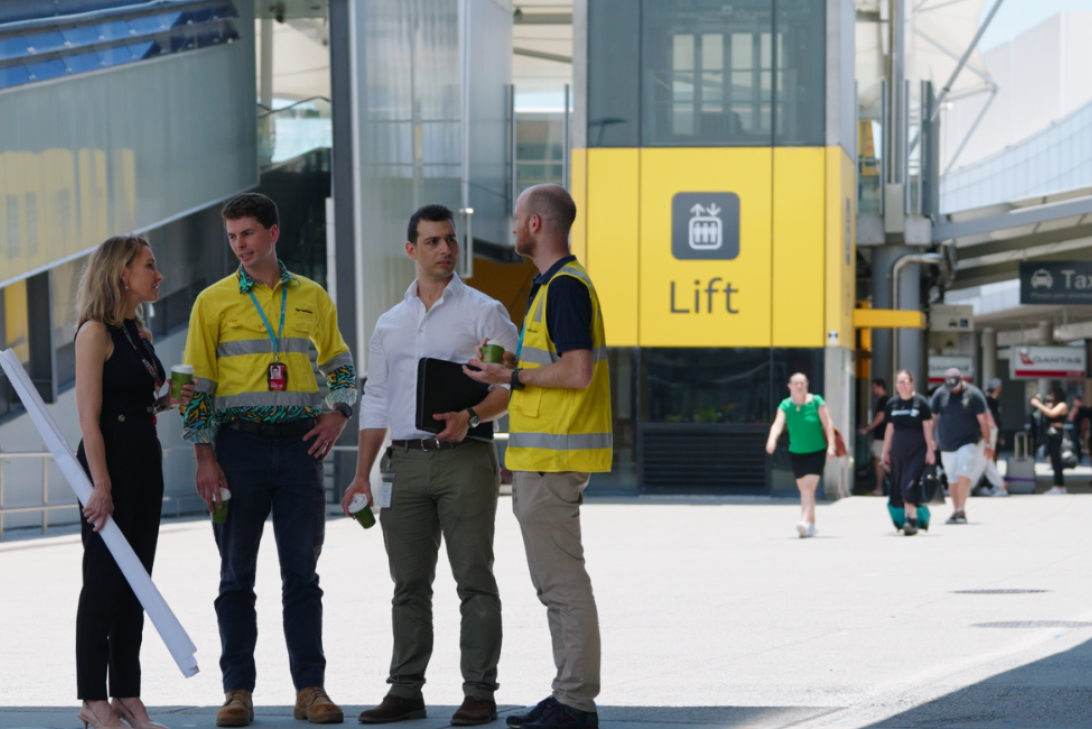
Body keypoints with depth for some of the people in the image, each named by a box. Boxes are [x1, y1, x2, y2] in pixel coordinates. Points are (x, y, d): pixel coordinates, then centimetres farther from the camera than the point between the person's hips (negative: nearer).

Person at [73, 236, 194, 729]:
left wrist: (169, 401, 5)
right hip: (111, 462, -8)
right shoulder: (96, 331, -11)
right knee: (104, 582, -3)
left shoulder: (139, 333, 14)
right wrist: (101, 485, -21)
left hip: (144, 464, 8)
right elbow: (89, 416, -16)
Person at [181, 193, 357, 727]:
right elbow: (198, 384, 1)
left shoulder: (312, 298, 9)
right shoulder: (214, 302, 3)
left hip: (299, 443, 1)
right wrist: (205, 457, -6)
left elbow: (340, 365, 20)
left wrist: (337, 413, 2)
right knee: (237, 575, 2)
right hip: (239, 444, -1)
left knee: (302, 573, 2)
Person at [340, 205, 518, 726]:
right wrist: (362, 474, 12)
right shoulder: (389, 325, 18)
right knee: (409, 583, 6)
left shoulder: (483, 312, 3)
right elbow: (376, 403, 18)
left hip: (464, 458, -4)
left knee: (474, 577, -5)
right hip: (404, 462, 4)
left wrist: (470, 415, -21)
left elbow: (509, 385, -3)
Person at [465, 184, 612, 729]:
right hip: (543, 458, 11)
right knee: (557, 581, 14)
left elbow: (578, 372, -23)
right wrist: (512, 363, 16)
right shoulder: (555, 284, 18)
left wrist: (512, 377, -14)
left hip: (551, 457, -11)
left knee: (562, 581, -8)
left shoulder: (565, 287, -15)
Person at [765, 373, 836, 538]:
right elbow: (778, 423, -15)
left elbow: (828, 423, -6)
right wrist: (772, 439, -35)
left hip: (816, 451, -3)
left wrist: (831, 445, -14)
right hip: (796, 453, 4)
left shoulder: (816, 401, -6)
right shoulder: (785, 405, -1)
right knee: (804, 490, 11)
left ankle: (805, 522, -27)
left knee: (808, 487, -18)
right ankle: (812, 524, 23)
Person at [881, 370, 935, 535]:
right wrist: (885, 452, 14)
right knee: (897, 486, 5)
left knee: (909, 485, -15)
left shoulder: (920, 402, -3)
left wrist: (930, 449, -8)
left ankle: (911, 520, -11)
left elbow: (927, 427, -4)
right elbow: (890, 428, 14)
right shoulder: (892, 404, 9)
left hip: (917, 449, -5)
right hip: (898, 449, 5)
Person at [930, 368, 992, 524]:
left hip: (969, 442, -4)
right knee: (952, 479, 7)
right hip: (946, 444, 4)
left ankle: (961, 510, -16)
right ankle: (955, 512, 17)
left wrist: (988, 444, -4)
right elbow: (931, 417, 6)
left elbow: (983, 420, -3)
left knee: (964, 474, -17)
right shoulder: (940, 394, 2)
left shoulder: (973, 394, -6)